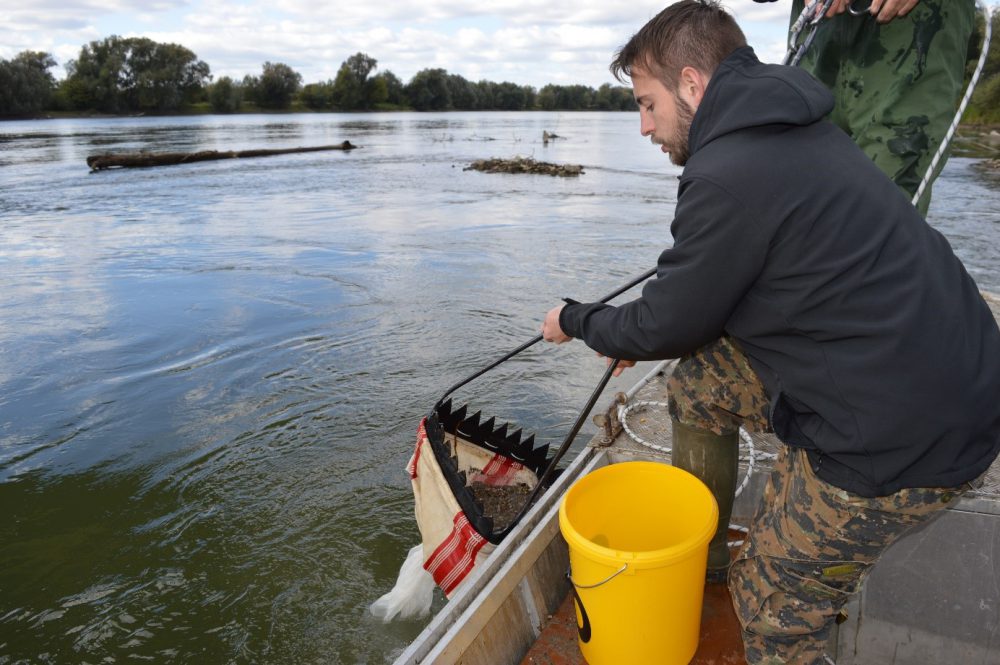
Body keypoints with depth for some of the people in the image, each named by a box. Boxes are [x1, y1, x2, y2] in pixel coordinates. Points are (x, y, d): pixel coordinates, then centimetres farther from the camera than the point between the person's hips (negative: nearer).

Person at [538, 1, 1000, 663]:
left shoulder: (730, 173, -23)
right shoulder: (796, 131, 8)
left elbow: (664, 329, -10)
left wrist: (575, 321, 8)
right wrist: (647, 331, 19)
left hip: (906, 437, -9)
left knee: (772, 605, 5)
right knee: (697, 382, 17)